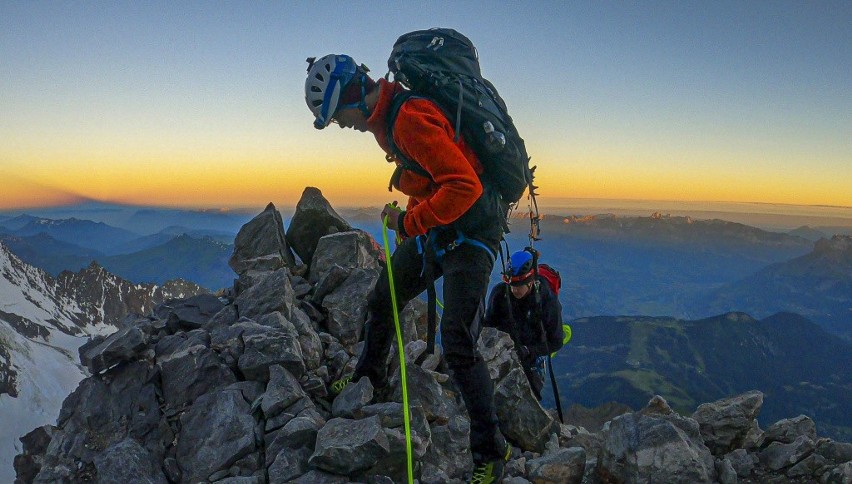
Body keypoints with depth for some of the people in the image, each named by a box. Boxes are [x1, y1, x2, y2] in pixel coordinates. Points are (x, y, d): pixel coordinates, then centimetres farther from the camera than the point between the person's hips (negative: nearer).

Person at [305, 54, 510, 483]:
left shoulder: (410, 119, -26)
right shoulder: (386, 118, 7)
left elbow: (464, 186, -32)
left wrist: (409, 222, -21)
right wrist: (408, 216, 14)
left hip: (469, 234, -10)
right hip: (434, 228, 10)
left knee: (457, 343, -12)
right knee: (382, 301, 21)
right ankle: (370, 379, 46)